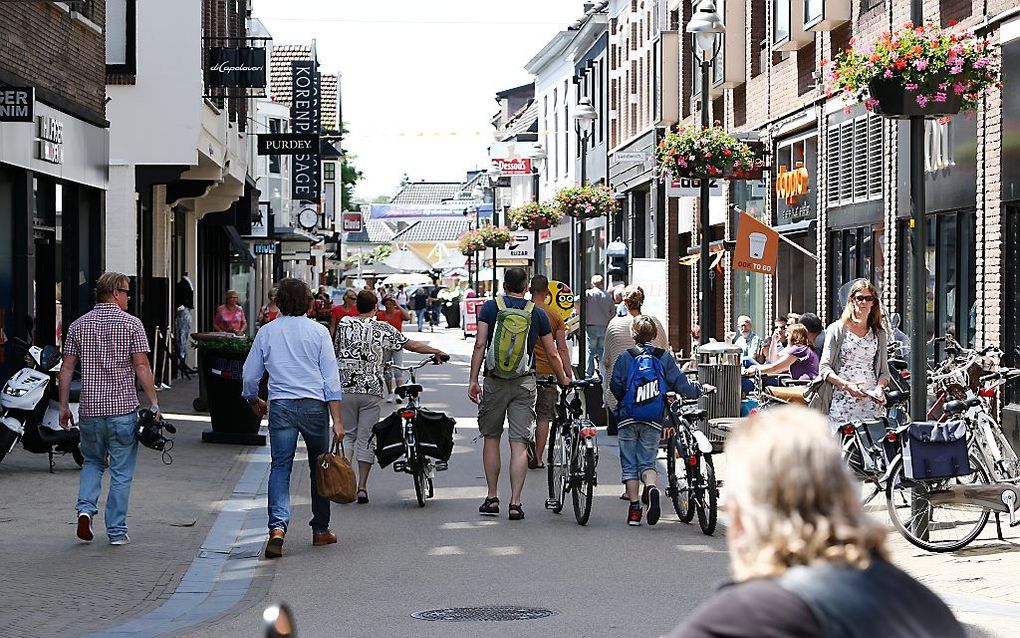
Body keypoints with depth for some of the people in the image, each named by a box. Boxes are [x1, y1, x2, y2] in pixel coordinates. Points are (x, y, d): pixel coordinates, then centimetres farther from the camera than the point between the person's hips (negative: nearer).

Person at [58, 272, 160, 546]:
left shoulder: (79, 325, 7)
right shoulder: (131, 324, -5)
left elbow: (66, 369, 6)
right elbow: (142, 367, -9)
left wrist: (64, 406, 13)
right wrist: (154, 404, -5)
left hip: (89, 408, 3)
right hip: (123, 408, -3)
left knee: (92, 462, 22)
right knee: (121, 472, 6)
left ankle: (85, 508, 0)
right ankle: (117, 531, 8)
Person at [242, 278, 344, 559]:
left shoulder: (267, 332, 4)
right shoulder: (318, 331, 0)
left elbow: (249, 375, 8)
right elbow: (331, 377, -3)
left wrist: (254, 401, 28)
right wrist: (337, 419, -3)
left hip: (281, 406, 1)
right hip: (314, 405, -1)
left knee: (280, 467, 1)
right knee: (319, 468, 12)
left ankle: (278, 526, -19)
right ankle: (320, 530, 20)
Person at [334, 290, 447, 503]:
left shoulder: (344, 324, 2)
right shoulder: (384, 329, 1)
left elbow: (335, 352, 8)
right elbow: (412, 345, 6)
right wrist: (436, 351, 20)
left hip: (346, 388, 1)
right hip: (372, 390, -1)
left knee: (347, 435, 13)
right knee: (366, 439, 5)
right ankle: (362, 487, 4)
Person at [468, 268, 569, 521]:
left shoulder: (490, 307, 0)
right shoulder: (537, 313, 4)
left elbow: (480, 345, -6)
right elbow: (552, 354, 6)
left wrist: (473, 380, -3)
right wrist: (564, 381, 20)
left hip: (494, 381, 0)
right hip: (525, 383, 0)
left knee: (491, 438, 13)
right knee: (519, 443, 0)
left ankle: (492, 498, 14)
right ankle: (515, 503, -5)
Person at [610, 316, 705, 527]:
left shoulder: (625, 357, -2)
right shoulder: (665, 357, 1)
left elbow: (615, 386, -2)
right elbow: (680, 384, 2)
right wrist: (700, 390, 20)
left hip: (628, 418, -1)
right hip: (653, 421, 1)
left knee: (630, 464, 7)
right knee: (647, 461, 9)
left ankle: (634, 509, 4)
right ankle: (651, 487, -23)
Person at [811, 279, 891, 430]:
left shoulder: (880, 334, 17)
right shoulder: (837, 329, 7)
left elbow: (884, 371, 19)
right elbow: (824, 368, 1)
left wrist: (880, 387, -4)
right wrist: (846, 385, -16)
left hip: (870, 402, 3)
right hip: (841, 399, -3)